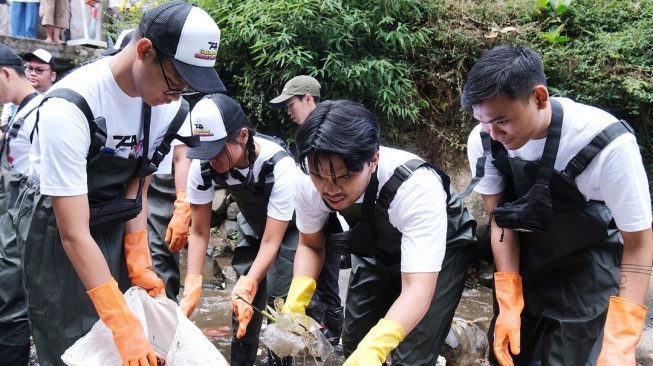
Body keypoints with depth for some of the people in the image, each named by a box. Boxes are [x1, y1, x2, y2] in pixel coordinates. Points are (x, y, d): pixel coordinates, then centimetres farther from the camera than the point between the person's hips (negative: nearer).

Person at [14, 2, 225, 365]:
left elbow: (137, 187, -1)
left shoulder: (166, 104, -13)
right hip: (57, 228, -5)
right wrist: (125, 326, -35)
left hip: (113, 223, 5)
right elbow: (74, 234, -32)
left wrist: (139, 264, -7)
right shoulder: (69, 106, -32)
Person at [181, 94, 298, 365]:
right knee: (243, 300, 2)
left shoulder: (280, 165, -40)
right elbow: (199, 231, -17)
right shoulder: (202, 165, -28)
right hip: (252, 223, 4)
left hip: (288, 226, -4)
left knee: (278, 298, -13)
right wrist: (192, 287, -28)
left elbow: (271, 242, -35)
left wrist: (247, 287, -48)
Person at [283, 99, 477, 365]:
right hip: (377, 250, 4)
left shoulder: (417, 187, -40)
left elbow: (417, 290, -43)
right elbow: (310, 245, -6)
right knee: (354, 341, 12)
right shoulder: (309, 184, -25)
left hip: (439, 253, -4)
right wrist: (294, 303, -24)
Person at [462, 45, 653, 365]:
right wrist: (508, 304, -15)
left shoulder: (608, 144, -32)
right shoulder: (482, 141, -22)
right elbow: (500, 221, -9)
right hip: (523, 258, 3)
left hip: (588, 262, -3)